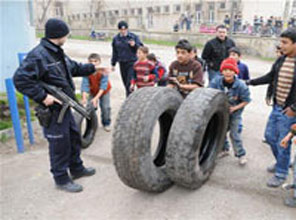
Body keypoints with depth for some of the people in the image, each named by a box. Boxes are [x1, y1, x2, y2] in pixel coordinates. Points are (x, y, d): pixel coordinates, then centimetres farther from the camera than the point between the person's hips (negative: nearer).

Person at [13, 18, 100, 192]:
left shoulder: (58, 53, 11)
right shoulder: (39, 55, -20)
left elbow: (74, 68, 26)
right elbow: (20, 79, -26)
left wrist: (93, 68, 27)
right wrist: (43, 96, -27)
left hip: (64, 107, 10)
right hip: (52, 110, -10)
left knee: (74, 137, 20)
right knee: (60, 144, 2)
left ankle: (77, 168, 39)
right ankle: (62, 179, 21)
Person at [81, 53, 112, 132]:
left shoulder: (103, 71, -31)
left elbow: (103, 86, -34)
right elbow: (85, 85, -32)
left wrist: (96, 98, -42)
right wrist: (84, 98, -45)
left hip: (104, 91, -2)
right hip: (93, 92, 2)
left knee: (105, 107, -9)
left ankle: (106, 124, 14)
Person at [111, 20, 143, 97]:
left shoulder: (134, 37, -1)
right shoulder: (116, 38, 8)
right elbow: (114, 52, 15)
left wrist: (134, 45, -22)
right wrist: (113, 64, 15)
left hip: (132, 63, -4)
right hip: (122, 63, 4)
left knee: (130, 82, -12)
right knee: (125, 83, 10)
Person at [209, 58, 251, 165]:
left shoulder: (241, 85, -23)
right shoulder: (216, 81, -19)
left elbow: (246, 100, -13)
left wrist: (235, 108, -24)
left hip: (234, 113, -3)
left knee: (234, 133, -3)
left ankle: (241, 154, 14)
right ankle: (224, 149, 38)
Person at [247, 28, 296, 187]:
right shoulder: (281, 60, 3)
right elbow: (270, 77, 17)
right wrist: (250, 82, 18)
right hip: (276, 107, 7)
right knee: (270, 136, 18)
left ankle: (281, 174, 23)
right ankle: (281, 162, 42)